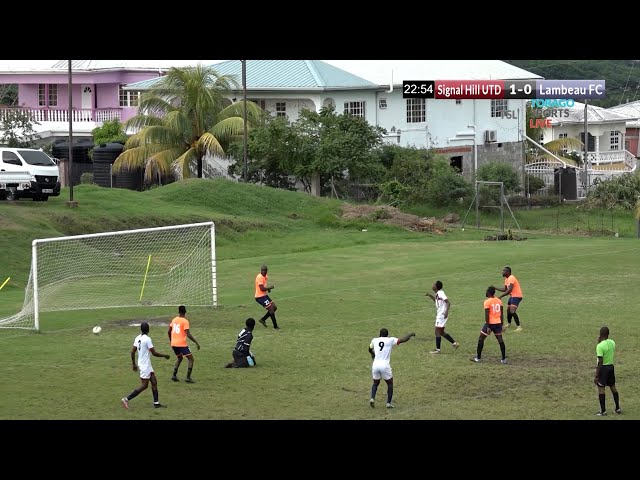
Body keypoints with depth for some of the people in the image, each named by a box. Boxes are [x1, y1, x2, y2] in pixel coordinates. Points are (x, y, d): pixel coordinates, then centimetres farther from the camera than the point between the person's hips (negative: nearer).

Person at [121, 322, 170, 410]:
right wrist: (164, 355, -2)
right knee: (144, 385, -3)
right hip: (145, 366, -9)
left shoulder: (137, 338, 3)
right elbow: (154, 353, -18)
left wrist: (134, 364, 18)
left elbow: (132, 352, 7)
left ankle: (156, 403, 13)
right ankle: (126, 399, -5)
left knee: (154, 382, 12)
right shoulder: (147, 339, -19)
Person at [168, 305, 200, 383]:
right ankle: (188, 377, -7)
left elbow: (169, 332, 15)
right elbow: (188, 334, -18)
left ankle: (174, 375, 14)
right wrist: (196, 342, -13)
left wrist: (171, 340, 32)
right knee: (190, 359, 3)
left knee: (179, 358, 26)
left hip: (173, 343, 7)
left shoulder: (174, 320, 9)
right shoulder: (185, 321, -11)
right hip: (182, 344, -7)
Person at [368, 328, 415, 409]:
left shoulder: (375, 340, 12)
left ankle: (372, 398, 0)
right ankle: (388, 403, 9)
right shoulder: (390, 340, 3)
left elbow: (370, 349, 31)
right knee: (390, 384, 17)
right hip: (385, 365, -3)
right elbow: (403, 340, 3)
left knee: (376, 383, 23)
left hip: (375, 365, 3)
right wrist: (410, 334, 22)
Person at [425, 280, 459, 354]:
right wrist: (430, 295, 23)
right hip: (439, 315, 10)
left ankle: (437, 349, -2)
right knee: (441, 332, 15)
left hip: (442, 315, -10)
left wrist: (446, 311, -32)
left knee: (438, 332, -6)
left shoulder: (441, 293, -16)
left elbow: (448, 303, -22)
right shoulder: (437, 294, 12)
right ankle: (454, 343, 18)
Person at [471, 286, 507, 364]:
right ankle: (504, 359, 6)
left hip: (490, 323, -5)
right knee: (500, 340, 9)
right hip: (498, 323, 5)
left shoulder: (487, 302, -12)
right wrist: (502, 324, 17)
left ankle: (478, 358, 12)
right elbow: (502, 314, 9)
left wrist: (487, 327, -16)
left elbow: (487, 315, -16)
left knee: (481, 339, 9)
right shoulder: (499, 301, 6)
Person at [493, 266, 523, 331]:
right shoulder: (506, 279, 12)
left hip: (517, 296, -10)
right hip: (512, 296, 10)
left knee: (512, 311, -21)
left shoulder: (511, 278, -21)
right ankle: (508, 324, 44)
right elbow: (505, 289, 19)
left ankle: (519, 327, -18)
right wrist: (495, 288, 15)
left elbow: (509, 290, -30)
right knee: (508, 310, 21)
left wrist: (501, 296, -28)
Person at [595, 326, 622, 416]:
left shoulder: (600, 346, -20)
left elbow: (600, 362, -21)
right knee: (613, 387, 17)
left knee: (601, 388, 1)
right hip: (611, 366, 7)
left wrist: (596, 376, -17)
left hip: (603, 368, -7)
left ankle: (603, 411, 3)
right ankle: (618, 408, 23)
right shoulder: (612, 343, 1)